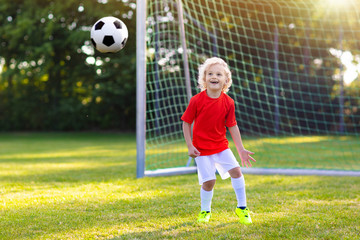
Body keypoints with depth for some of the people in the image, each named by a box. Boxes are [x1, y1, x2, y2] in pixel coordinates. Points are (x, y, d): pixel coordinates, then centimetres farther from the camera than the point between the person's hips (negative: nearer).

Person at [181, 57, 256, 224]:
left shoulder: (228, 102, -6)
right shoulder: (196, 100, -14)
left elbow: (232, 126, 1)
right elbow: (186, 123, -5)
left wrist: (241, 149, -1)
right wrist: (190, 146, -11)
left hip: (221, 146, 3)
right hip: (202, 148, -3)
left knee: (236, 170, -8)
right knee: (208, 181, -7)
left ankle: (241, 207, 9)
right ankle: (205, 211, 19)